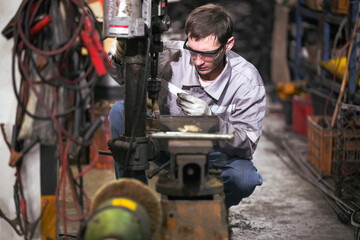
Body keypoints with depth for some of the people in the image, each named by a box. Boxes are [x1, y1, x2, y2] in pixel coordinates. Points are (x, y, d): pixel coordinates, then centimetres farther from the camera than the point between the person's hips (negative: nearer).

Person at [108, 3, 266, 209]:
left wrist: (210, 119, -38)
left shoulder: (247, 80, -18)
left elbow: (247, 145, -21)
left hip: (215, 157, -2)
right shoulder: (174, 55, -15)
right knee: (121, 111, -18)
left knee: (245, 178, -36)